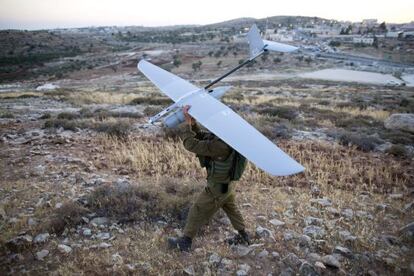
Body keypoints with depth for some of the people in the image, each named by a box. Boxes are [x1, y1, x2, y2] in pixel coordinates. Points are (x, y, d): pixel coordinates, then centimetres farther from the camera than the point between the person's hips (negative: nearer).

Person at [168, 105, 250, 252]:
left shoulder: (221, 145, -35)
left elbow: (192, 145, -34)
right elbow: (200, 136, 1)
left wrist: (188, 123, -28)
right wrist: (193, 123, -15)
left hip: (218, 187, -9)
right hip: (226, 183, 9)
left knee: (197, 211, 8)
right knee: (231, 208, 27)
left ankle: (185, 242, 24)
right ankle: (243, 236, 43)